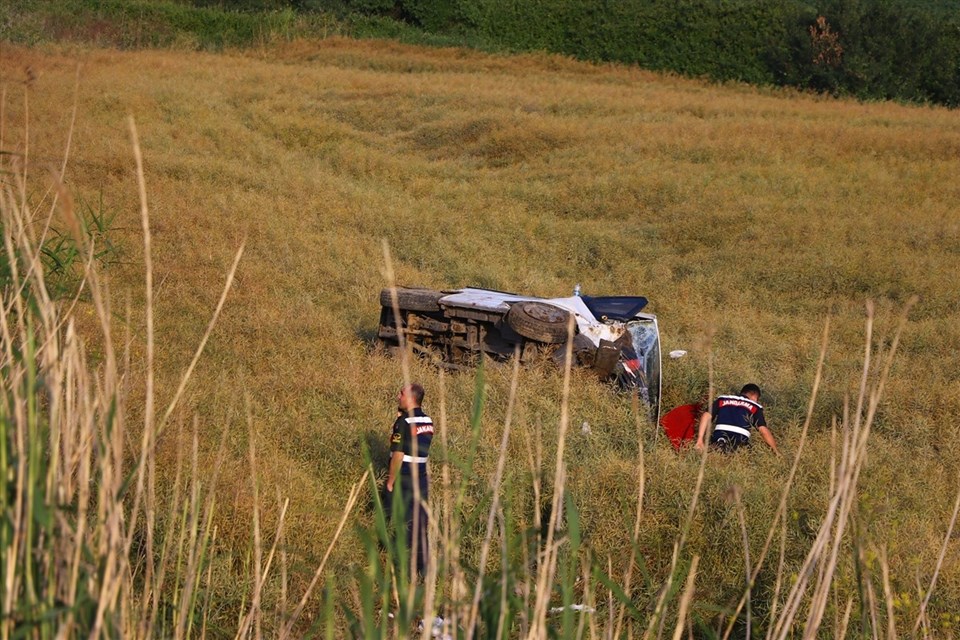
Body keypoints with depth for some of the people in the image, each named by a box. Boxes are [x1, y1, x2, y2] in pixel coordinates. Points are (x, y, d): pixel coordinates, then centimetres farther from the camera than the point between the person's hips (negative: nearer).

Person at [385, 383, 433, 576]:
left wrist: (390, 481, -9)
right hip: (421, 479, 7)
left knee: (402, 524, 1)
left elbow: (398, 455, -18)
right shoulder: (427, 421, 7)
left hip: (403, 480, -7)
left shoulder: (404, 421, -16)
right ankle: (423, 566, 15)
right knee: (420, 525, 12)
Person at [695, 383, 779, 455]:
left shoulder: (722, 400, 23)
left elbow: (706, 416, 10)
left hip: (718, 440, 2)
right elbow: (764, 431, 8)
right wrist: (776, 451, 15)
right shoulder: (755, 407, 16)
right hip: (740, 444, -2)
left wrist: (700, 440, 6)